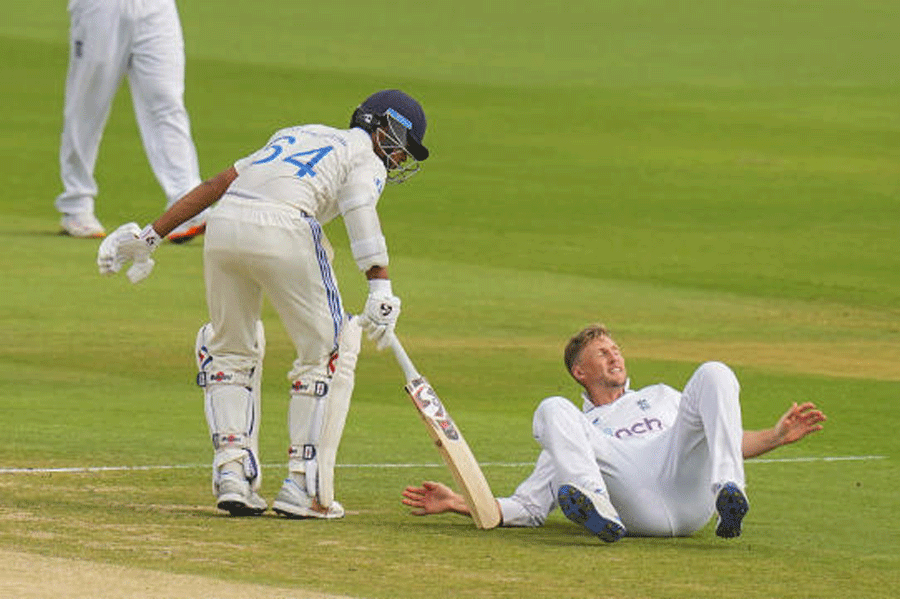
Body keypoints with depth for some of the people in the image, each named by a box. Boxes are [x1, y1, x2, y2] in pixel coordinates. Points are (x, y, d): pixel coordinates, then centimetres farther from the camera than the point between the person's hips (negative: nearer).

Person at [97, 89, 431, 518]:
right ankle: (304, 488, 4)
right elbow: (361, 210, -7)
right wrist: (380, 289, -19)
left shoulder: (296, 134, 35)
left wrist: (151, 236, 29)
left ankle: (231, 470, 10)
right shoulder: (365, 159, 16)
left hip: (222, 226, 6)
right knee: (327, 351, 9)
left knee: (231, 350, 24)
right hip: (281, 229, -6)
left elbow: (215, 185, 29)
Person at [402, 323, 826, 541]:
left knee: (714, 374, -10)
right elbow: (527, 508, 24)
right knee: (552, 410, -16)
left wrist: (777, 436, 15)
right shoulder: (577, 428, 34)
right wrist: (457, 503, 10)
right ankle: (598, 511, -45)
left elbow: (718, 441, 34)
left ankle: (728, 492, -34)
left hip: (691, 491, 1)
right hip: (635, 508, -1)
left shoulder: (660, 398, 42)